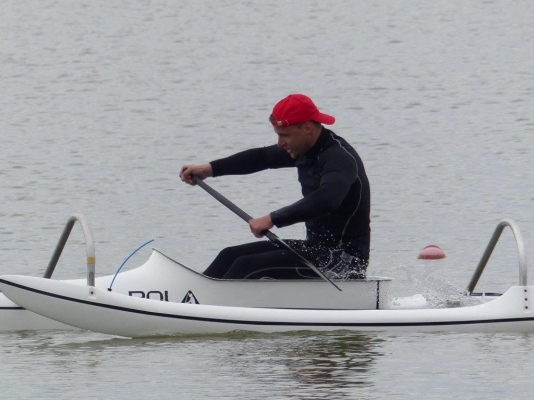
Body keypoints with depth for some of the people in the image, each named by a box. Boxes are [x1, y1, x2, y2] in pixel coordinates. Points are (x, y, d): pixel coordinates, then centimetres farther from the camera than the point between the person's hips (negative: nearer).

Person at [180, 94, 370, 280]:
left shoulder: (340, 158, -22)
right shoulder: (307, 149, 8)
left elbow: (326, 200, -39)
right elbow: (262, 157, 20)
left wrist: (273, 219, -38)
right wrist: (210, 169, 14)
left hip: (344, 261, -10)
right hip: (318, 249, 10)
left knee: (247, 267, -18)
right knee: (231, 256, 9)